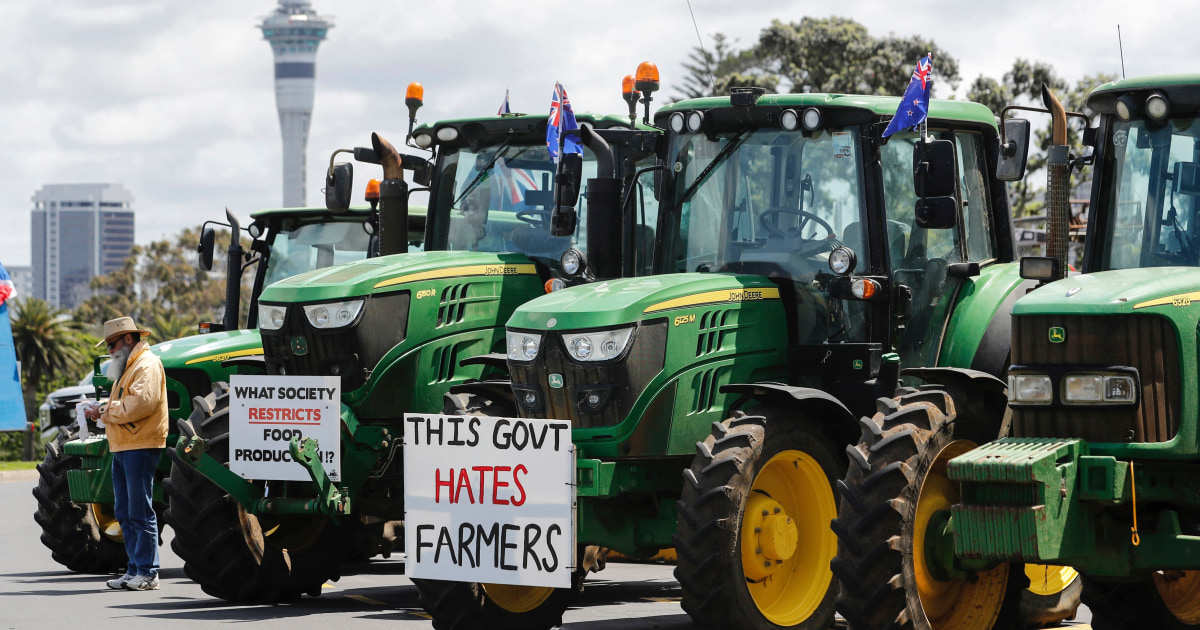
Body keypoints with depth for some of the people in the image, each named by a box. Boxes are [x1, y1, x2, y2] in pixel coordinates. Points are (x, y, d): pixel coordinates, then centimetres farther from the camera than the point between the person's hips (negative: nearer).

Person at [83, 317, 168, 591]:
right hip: (122, 448, 11)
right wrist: (103, 411, 7)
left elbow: (140, 403, -22)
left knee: (140, 513, -10)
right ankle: (134, 570, 14)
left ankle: (147, 573, -8)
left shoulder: (147, 364, -9)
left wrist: (107, 411, -13)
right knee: (125, 514, 10)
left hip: (140, 447, -11)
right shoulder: (127, 367, 24)